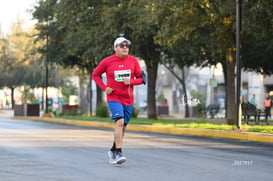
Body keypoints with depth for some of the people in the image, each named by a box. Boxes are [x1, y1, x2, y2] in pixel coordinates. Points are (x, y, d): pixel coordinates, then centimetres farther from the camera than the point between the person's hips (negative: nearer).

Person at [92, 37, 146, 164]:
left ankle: (113, 151, 31)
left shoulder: (133, 61, 2)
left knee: (123, 127, 12)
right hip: (113, 98, -4)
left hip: (128, 100, 4)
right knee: (120, 122, -23)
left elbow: (141, 78, 5)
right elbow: (95, 74, 7)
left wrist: (131, 82, -15)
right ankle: (119, 153, -25)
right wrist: (104, 88, -6)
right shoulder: (107, 62, -5)